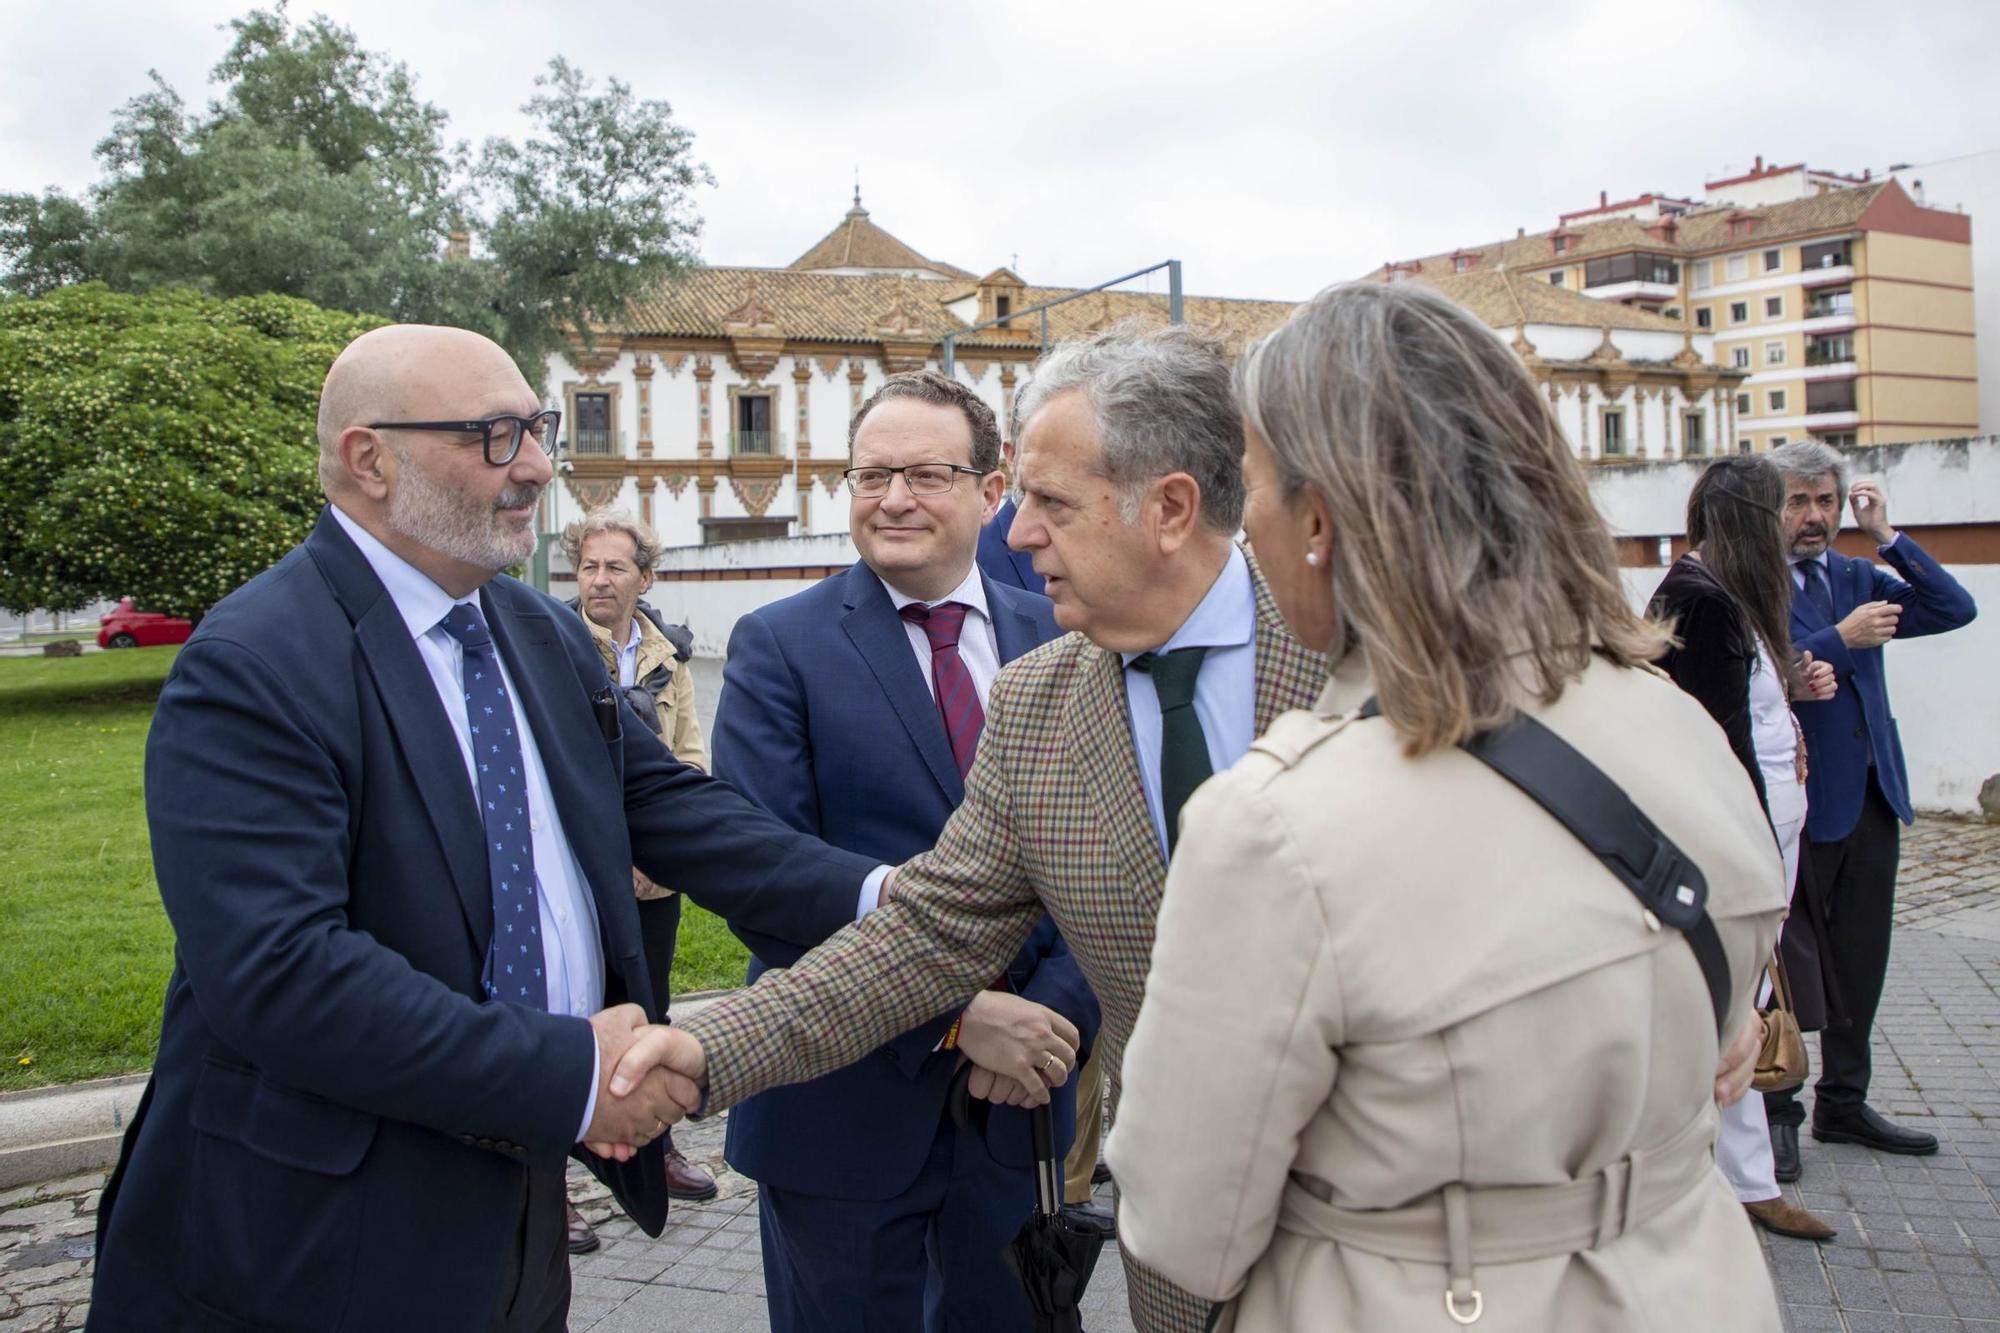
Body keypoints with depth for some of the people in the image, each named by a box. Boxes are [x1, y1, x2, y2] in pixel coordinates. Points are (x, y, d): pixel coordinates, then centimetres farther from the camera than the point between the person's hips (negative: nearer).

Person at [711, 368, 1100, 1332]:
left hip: (1020, 1078, 3)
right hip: (845, 1097, -3)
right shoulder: (777, 647, -7)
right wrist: (952, 1014, -20)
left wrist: (1058, 1009, -14)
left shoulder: (1057, 639, 3)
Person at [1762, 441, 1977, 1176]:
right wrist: (1841, 640, -23)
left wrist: (1888, 537, -2)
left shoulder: (1857, 578, 13)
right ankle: (1774, 1113, 15)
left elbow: (1955, 610, 3)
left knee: (1859, 961, 15)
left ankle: (1844, 1101, 29)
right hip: (1799, 801, -7)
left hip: (1872, 794, 7)